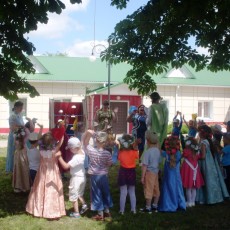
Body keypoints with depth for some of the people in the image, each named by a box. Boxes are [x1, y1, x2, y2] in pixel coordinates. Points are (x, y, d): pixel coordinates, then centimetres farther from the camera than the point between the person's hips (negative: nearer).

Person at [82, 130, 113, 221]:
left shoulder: (91, 151, -16)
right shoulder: (107, 153, -14)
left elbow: (84, 142, -4)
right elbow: (109, 164, -2)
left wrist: (87, 133, -13)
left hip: (94, 176, -1)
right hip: (104, 175, 1)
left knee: (97, 194, 9)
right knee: (105, 193, 19)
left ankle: (100, 214, 16)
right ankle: (107, 211, 31)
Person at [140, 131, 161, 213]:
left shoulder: (148, 152, -20)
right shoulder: (158, 151, 1)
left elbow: (145, 165, -19)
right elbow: (158, 162, 11)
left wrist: (142, 177, -14)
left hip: (149, 172, -7)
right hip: (156, 172, 7)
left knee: (148, 190, 3)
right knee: (156, 189, 15)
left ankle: (148, 208, 11)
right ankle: (155, 206, 28)